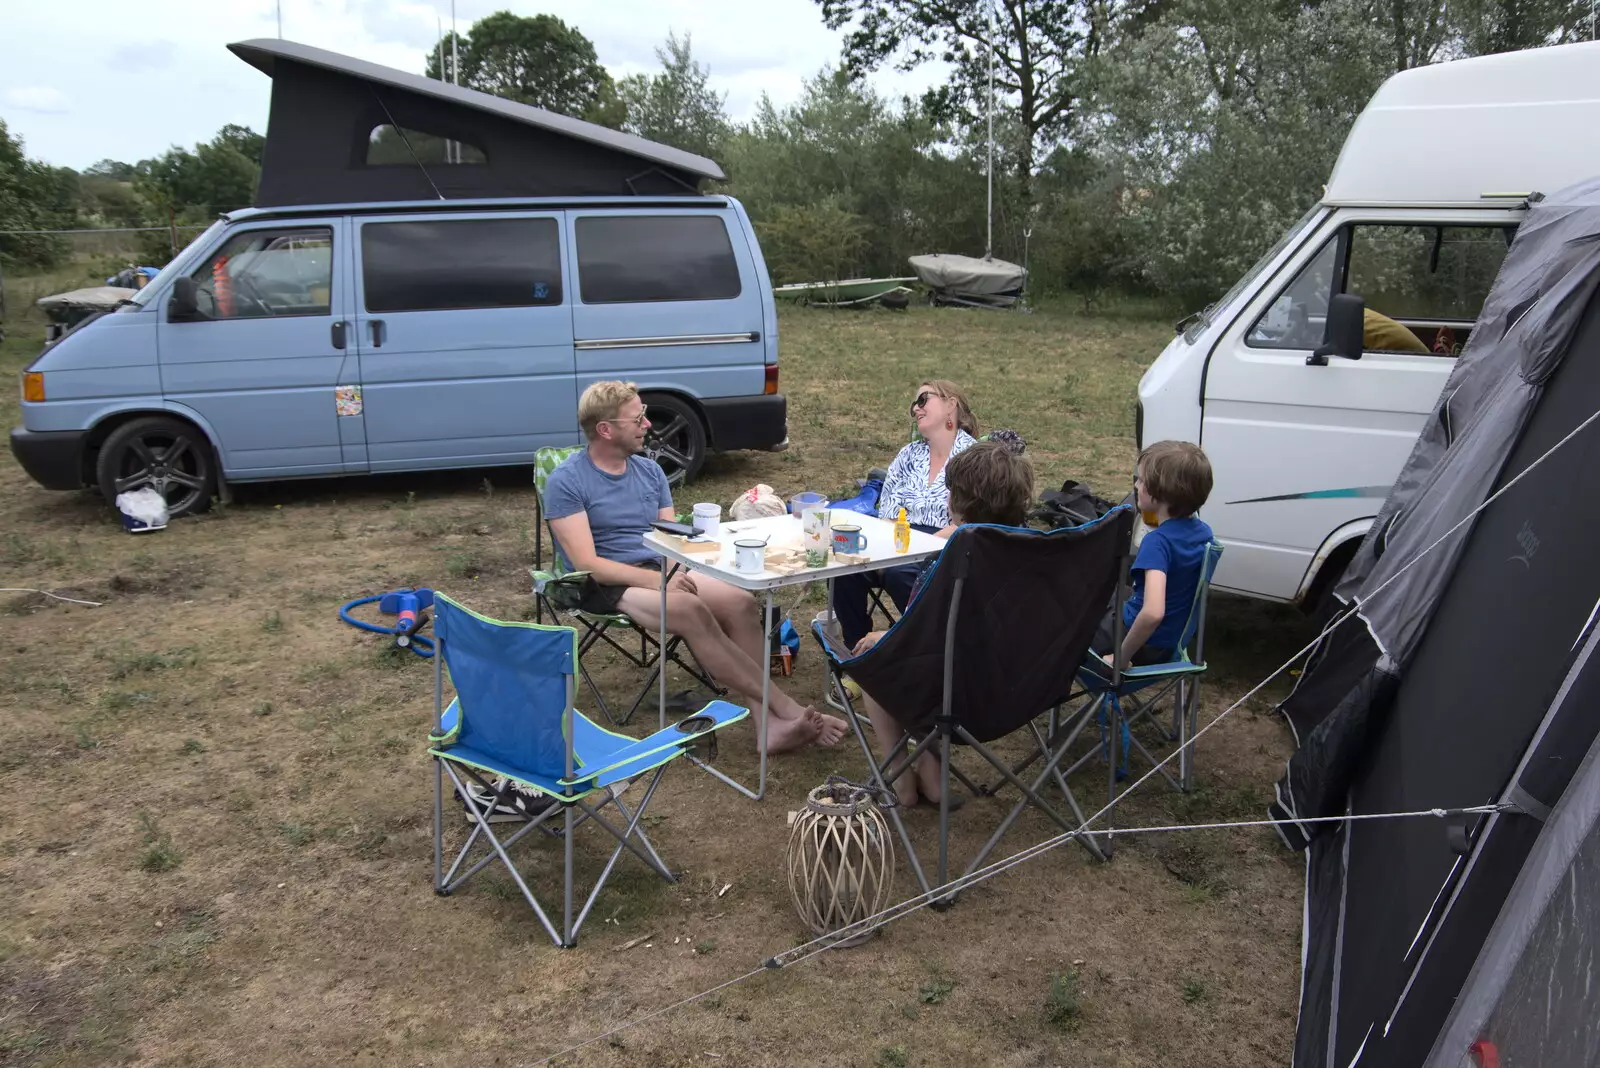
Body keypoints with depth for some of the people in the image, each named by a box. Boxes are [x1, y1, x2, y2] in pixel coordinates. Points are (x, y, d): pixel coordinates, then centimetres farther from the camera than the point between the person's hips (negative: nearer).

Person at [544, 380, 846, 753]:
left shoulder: (649, 470, 13)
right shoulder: (566, 481, -6)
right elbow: (586, 563, -15)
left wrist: (674, 574, -13)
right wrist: (658, 580, -24)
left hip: (659, 571, 6)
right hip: (606, 585, -6)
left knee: (741, 602, -22)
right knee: (690, 610, -34)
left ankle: (768, 724, -30)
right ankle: (787, 708, -32)